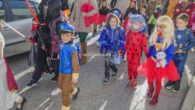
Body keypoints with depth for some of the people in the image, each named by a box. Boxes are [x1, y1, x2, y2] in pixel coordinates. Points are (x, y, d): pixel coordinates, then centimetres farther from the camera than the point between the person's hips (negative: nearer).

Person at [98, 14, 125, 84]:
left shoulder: (120, 30, -5)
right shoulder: (106, 30, -6)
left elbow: (122, 40, 3)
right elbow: (102, 39, -2)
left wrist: (122, 48, -2)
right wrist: (102, 47, -11)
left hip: (116, 49, 0)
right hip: (108, 49, 0)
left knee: (112, 62, -2)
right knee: (107, 62, -10)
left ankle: (115, 70, 34)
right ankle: (106, 77, 9)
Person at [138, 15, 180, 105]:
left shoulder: (170, 40, -18)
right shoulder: (154, 37, -6)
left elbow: (170, 54, -15)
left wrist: (163, 63, -23)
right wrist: (149, 59, 8)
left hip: (162, 63, -3)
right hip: (152, 61, 4)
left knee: (158, 81, 12)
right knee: (150, 79, 15)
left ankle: (155, 97, 34)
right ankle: (151, 89, 49)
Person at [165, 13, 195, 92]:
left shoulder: (188, 32, -12)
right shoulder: (174, 31, -5)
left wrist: (183, 49, -15)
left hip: (182, 55, -3)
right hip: (173, 54, 3)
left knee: (179, 70, 6)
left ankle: (177, 85, 23)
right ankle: (171, 81, 35)